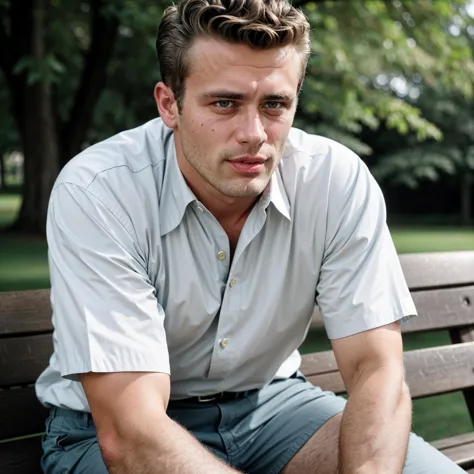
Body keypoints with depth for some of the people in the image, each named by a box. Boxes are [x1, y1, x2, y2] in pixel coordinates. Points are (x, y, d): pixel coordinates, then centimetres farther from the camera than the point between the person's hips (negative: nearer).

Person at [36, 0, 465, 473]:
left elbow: (377, 372, -17)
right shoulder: (94, 193, -26)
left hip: (267, 398, 3)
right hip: (104, 427, -2)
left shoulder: (338, 180, -17)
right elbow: (130, 433, -31)